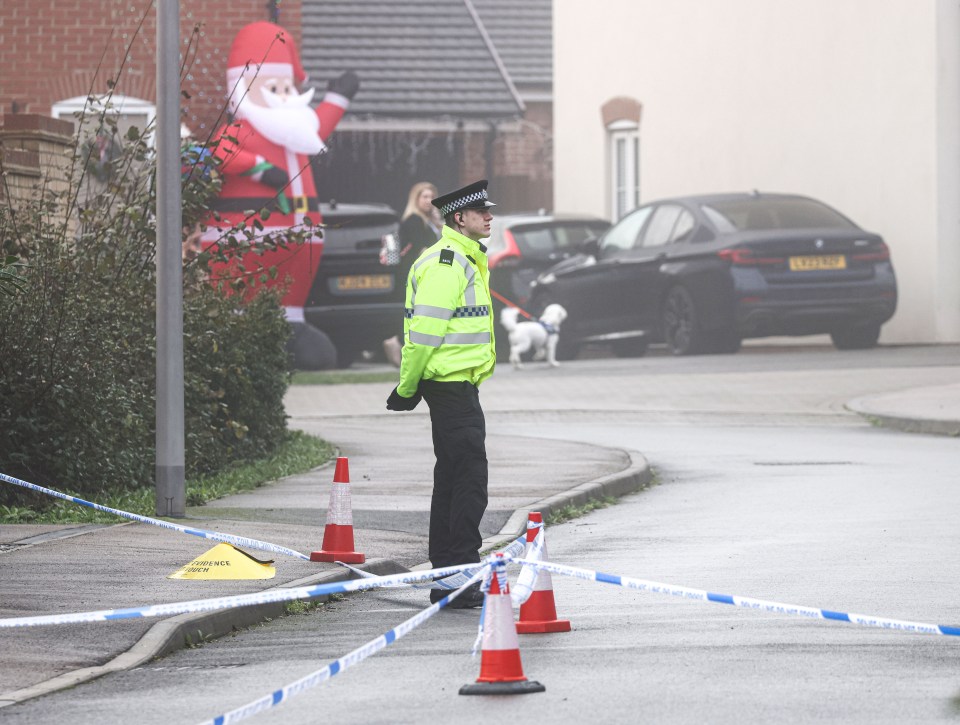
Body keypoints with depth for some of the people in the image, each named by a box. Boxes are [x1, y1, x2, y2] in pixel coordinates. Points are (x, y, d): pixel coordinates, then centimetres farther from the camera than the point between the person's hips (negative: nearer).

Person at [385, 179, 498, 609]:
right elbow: (424, 330, -19)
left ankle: (445, 575, 18)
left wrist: (410, 386, 20)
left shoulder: (466, 261, 19)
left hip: (457, 384, 11)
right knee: (470, 478, -11)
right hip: (451, 383, -11)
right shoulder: (446, 264, -15)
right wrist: (407, 388, -15)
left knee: (452, 477, 13)